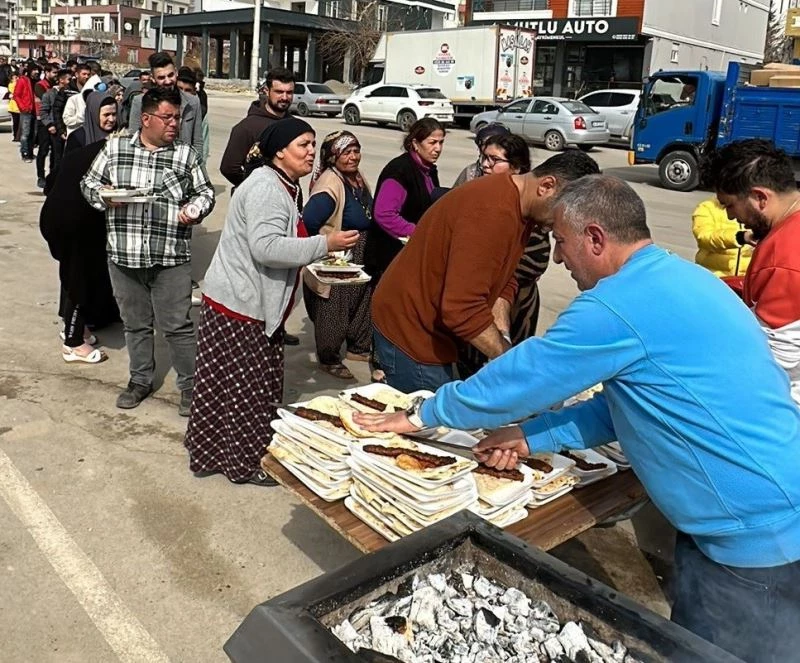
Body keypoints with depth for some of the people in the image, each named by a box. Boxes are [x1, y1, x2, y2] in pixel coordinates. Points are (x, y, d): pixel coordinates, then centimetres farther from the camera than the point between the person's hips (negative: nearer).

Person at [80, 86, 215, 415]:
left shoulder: (186, 154, 3)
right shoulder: (115, 147, 5)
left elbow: (205, 191, 9)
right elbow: (88, 182, 12)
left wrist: (196, 209, -12)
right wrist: (103, 196, -9)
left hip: (171, 257, -2)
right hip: (124, 255, 2)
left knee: (177, 325, 1)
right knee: (135, 323, 15)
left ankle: (190, 384, 16)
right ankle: (141, 380, 32)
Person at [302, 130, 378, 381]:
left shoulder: (357, 178, 2)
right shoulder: (330, 184, -26)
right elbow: (308, 222, -36)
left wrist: (367, 249, 11)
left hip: (359, 260, 10)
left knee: (362, 302, 23)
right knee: (334, 311, 3)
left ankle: (358, 347, 42)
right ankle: (329, 359, 22)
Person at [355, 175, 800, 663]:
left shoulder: (620, 303, -24)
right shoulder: (674, 278, 7)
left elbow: (519, 378, -16)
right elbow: (622, 403, 12)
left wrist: (421, 415, 0)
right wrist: (530, 438, 6)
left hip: (759, 533, -9)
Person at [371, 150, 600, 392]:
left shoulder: (520, 209, 3)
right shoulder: (494, 211, -29)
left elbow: (501, 281, 7)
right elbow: (463, 310, -32)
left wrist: (503, 337, -8)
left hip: (430, 329, 9)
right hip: (412, 332, -9)